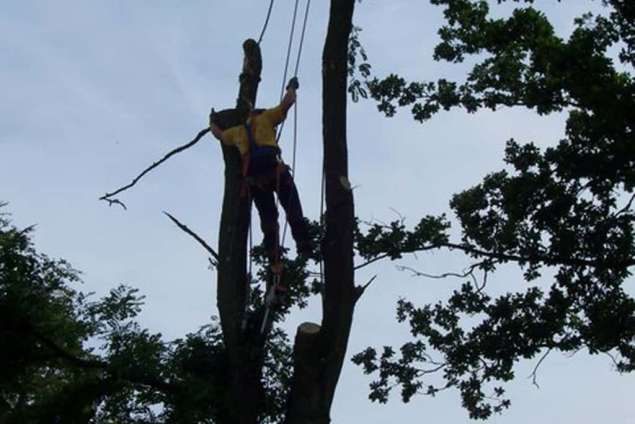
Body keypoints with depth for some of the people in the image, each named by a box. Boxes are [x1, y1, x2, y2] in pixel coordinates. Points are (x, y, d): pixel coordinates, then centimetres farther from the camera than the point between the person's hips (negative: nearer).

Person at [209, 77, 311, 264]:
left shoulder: (237, 131, 28)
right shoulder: (265, 118, 17)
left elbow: (218, 134, 47)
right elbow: (288, 102, 13)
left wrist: (212, 121, 65)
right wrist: (292, 86, 31)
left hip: (253, 177, 4)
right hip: (275, 169, -3)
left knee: (268, 217, 7)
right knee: (293, 210, -4)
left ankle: (273, 254, -5)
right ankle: (303, 244, -20)